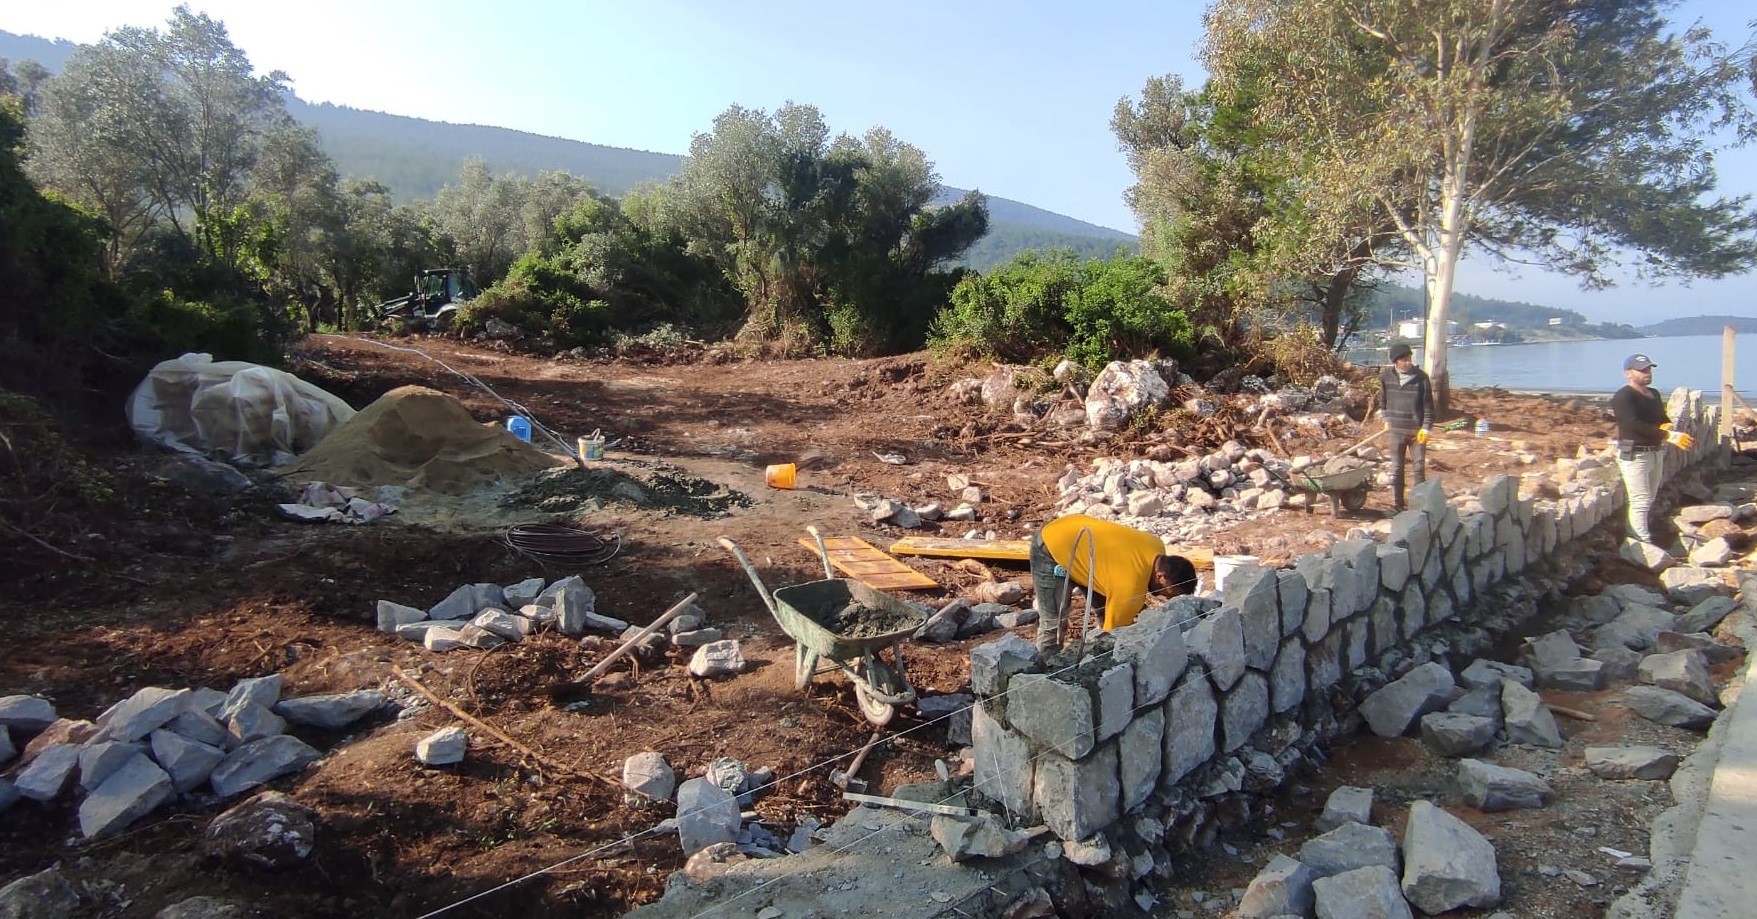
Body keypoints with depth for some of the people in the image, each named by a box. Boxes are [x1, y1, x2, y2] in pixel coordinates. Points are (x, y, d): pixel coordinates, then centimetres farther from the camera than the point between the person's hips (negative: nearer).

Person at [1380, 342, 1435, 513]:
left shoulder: (1421, 377, -8)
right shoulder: (1386, 377, -3)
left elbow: (1428, 404, -4)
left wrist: (1426, 427, -8)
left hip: (1417, 430, -1)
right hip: (1396, 430, 1)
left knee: (1420, 467, 3)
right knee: (1396, 468, 7)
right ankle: (1397, 504, 15)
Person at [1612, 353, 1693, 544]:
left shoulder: (1654, 394, 15)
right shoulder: (1623, 397, -14)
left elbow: (1663, 418, 19)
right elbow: (1634, 424, -27)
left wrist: (1667, 426, -8)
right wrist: (1670, 436, -33)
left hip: (1655, 453, 9)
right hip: (1634, 454, -9)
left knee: (1648, 500, 16)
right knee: (1641, 501, -10)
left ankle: (1633, 534, 26)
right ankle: (1643, 542, -9)